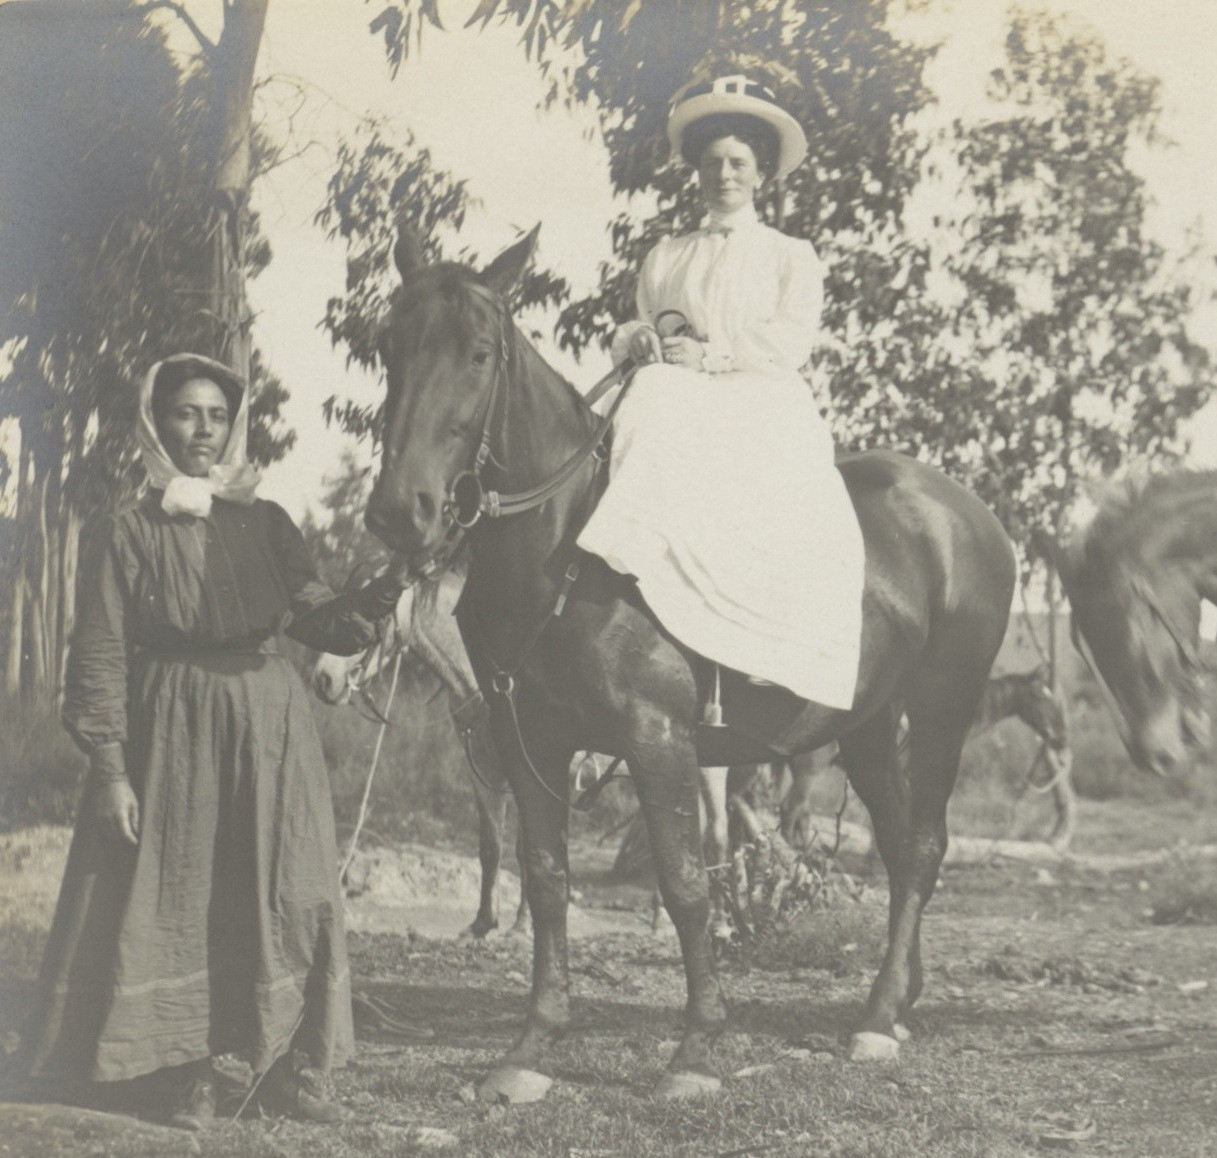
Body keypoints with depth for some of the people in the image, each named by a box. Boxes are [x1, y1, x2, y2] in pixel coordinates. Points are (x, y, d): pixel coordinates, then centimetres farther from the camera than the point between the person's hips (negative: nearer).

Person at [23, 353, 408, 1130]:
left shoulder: (266, 523, 7)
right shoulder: (129, 536, -3)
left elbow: (317, 619, 0)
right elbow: (100, 660, -5)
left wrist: (369, 604, -21)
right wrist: (110, 771, -11)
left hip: (270, 726, 3)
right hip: (172, 736, -3)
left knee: (287, 896, 4)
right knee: (174, 897, 0)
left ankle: (280, 1065, 16)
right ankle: (183, 1071, 14)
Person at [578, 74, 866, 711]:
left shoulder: (792, 257, 14)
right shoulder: (664, 258, 24)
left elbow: (790, 341, -1)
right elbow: (637, 330, 21)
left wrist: (709, 352, -13)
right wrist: (638, 338, -5)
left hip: (766, 413, -2)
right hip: (682, 409, 2)